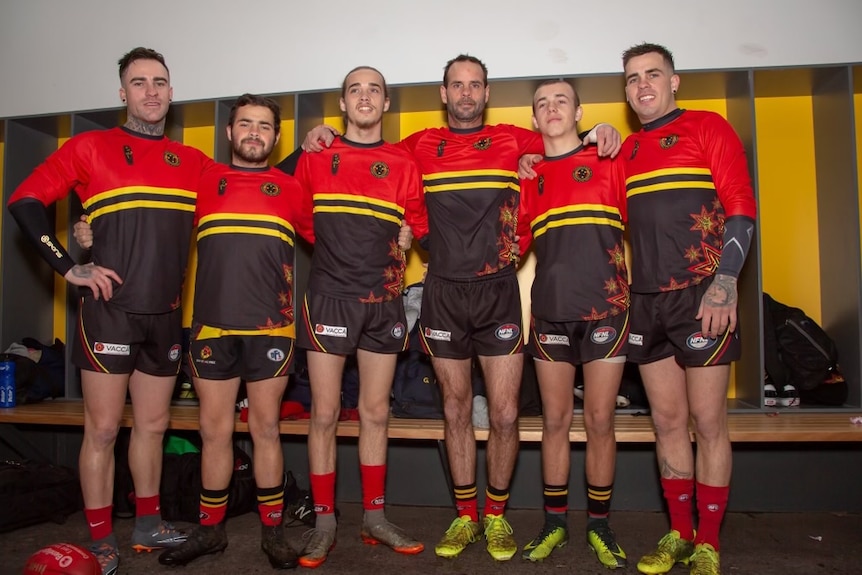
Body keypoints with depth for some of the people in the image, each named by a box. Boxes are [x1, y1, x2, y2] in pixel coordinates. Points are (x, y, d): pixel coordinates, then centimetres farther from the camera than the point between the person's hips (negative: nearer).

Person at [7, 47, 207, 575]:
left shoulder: (193, 161, 10)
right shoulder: (91, 148, 1)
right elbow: (25, 202, 0)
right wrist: (70, 268, -8)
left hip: (166, 315, 4)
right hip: (110, 310, -3)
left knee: (153, 425, 14)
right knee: (103, 429, 3)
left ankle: (149, 524, 29)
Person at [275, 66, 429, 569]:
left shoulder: (404, 165, 8)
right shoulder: (315, 156, 5)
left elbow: (419, 228, 14)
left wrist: (400, 261, 2)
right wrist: (328, 247, 6)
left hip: (383, 302, 2)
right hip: (329, 297, -1)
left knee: (376, 413, 8)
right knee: (325, 413, 1)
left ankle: (375, 517, 21)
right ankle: (324, 522, 14)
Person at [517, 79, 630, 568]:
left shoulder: (610, 163, 6)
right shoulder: (529, 177, 12)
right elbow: (517, 248, 11)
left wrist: (631, 291, -2)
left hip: (605, 309, -2)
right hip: (551, 312, 2)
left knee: (600, 421, 3)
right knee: (555, 421, 7)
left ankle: (600, 526, 19)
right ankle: (554, 523, 20)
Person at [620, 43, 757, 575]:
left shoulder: (709, 127, 1)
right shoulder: (627, 150, 14)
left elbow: (741, 210, -6)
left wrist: (724, 284, -15)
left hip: (702, 296, -4)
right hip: (647, 302, 5)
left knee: (708, 421, 2)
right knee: (668, 421, 9)